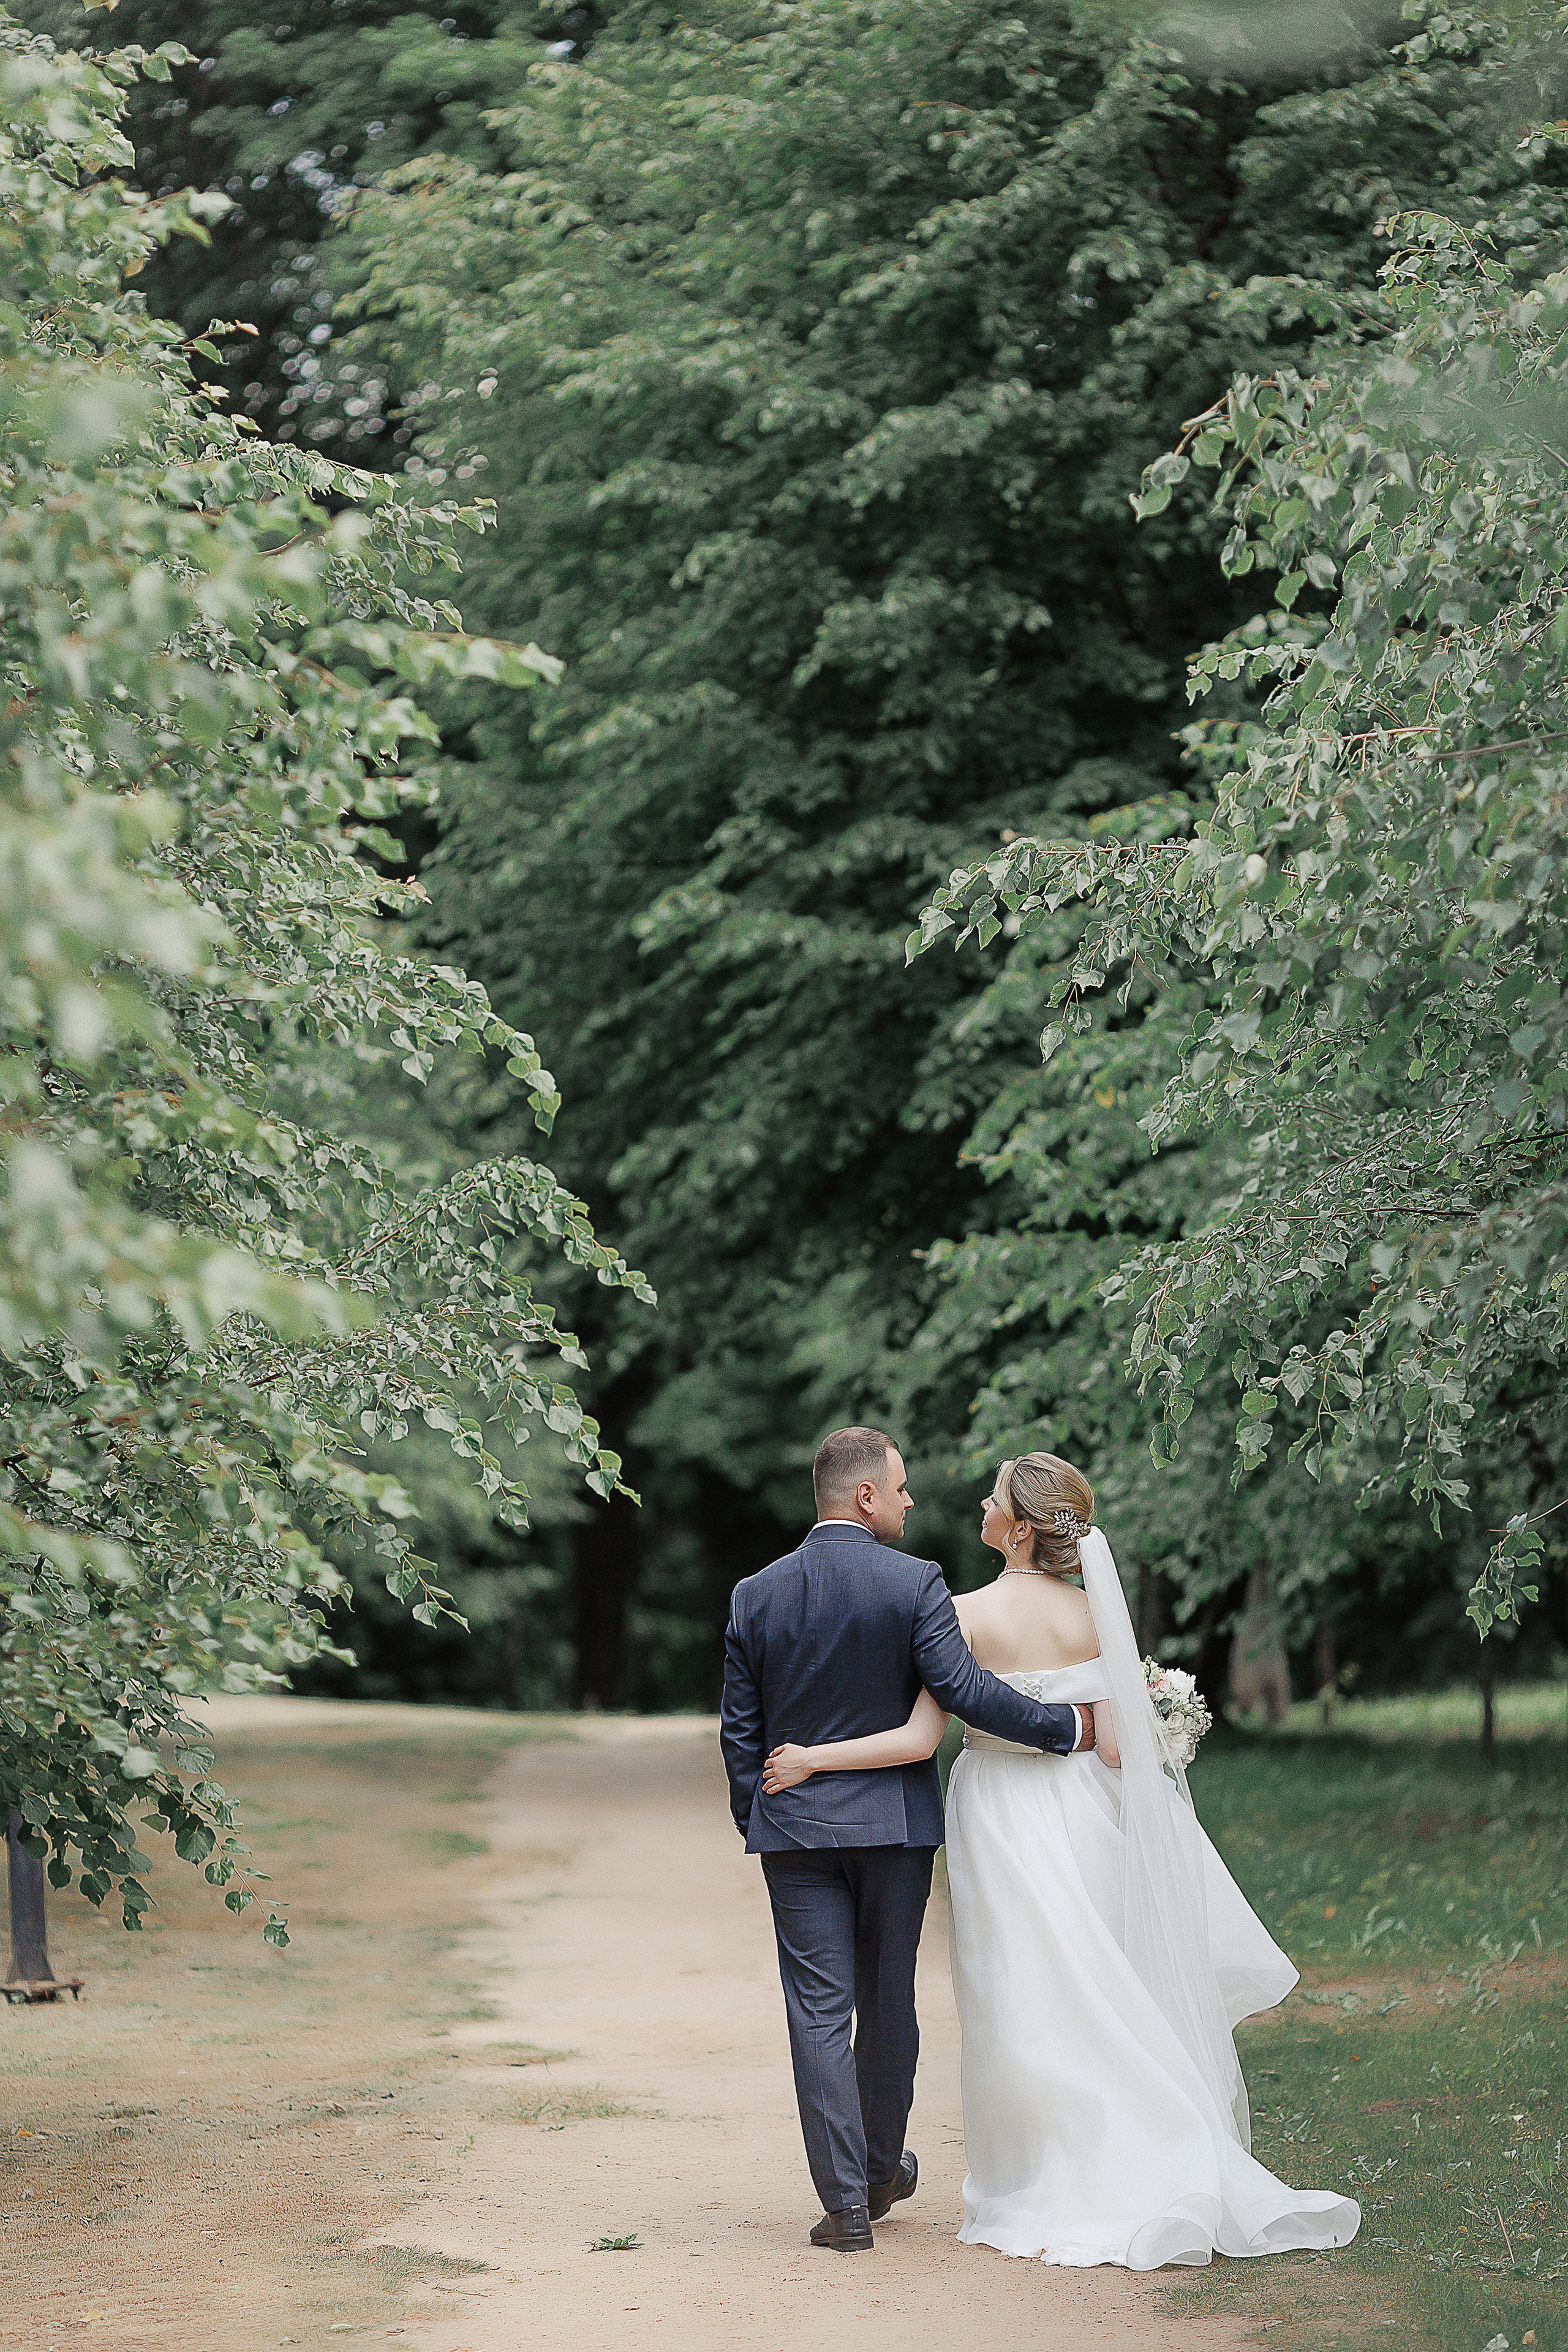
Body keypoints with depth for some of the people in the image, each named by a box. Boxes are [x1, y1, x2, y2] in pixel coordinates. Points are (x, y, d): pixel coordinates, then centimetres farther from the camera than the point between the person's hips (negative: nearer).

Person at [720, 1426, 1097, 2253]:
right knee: (887, 2001, 14)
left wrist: (756, 1824, 14)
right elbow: (963, 1689, -18)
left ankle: (845, 2200, -3)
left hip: (795, 1828, 1)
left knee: (819, 2011, 1)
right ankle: (881, 2173, 30)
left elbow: (739, 1730, 4)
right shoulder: (914, 1584, -10)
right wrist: (1068, 1727, -10)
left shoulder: (755, 1595, 1)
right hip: (895, 1821, -1)